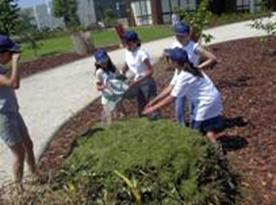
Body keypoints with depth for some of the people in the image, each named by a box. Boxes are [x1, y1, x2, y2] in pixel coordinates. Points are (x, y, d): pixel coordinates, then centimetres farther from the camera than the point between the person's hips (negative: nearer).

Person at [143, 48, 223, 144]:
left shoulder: (184, 77, -25)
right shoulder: (186, 71, 5)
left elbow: (171, 98, -21)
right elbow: (170, 88, 6)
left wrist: (153, 109, -14)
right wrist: (153, 101, 3)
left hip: (206, 104, -9)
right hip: (211, 101, 9)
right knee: (209, 129, 19)